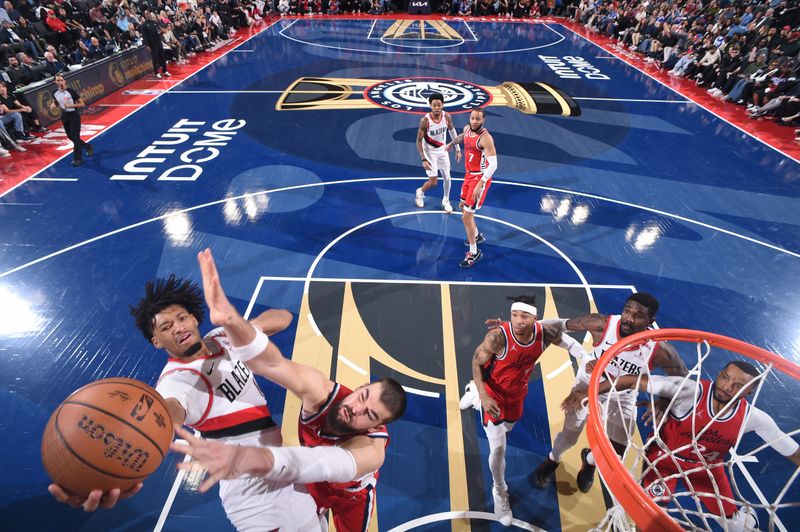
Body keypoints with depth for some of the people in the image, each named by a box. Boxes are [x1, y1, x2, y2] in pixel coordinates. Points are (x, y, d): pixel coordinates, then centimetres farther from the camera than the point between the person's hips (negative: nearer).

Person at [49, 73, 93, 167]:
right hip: (64, 116, 6)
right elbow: (55, 109, 13)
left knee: (75, 137, -7)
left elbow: (82, 104, -13)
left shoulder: (71, 91, -13)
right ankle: (88, 146, 35)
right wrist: (52, 107, -10)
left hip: (74, 115, -6)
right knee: (70, 137, 13)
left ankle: (78, 158, 2)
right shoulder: (55, 94, 2)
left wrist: (70, 105, -23)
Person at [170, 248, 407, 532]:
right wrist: (231, 321, -74)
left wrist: (251, 458, -84)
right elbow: (271, 363, -54)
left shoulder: (371, 451, -43)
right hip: (311, 484, 2)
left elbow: (322, 465, -65)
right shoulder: (321, 391, -37)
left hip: (352, 495, -2)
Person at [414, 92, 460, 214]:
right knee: (433, 181, -4)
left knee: (447, 178, 9)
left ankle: (446, 201, 31)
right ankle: (420, 192, 29)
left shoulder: (447, 116, -12)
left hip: (442, 150, 4)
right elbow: (419, 141, -19)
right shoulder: (425, 120, -25)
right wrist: (424, 160, -24)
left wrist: (458, 149, 6)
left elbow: (452, 131, 6)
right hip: (430, 152, -4)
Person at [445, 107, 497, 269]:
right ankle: (477, 236, 45)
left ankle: (474, 253, 5)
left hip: (480, 178, -9)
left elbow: (493, 165, -32)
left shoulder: (485, 138, -24)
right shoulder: (467, 129, 2)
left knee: (467, 216, -10)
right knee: (462, 206, 25)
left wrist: (480, 184, -40)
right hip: (469, 175, 9)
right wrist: (451, 144, 43)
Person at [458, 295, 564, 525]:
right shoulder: (497, 336, -37)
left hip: (517, 393, 5)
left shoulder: (545, 333, -25)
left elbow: (560, 336, 2)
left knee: (507, 428, 32)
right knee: (498, 448, -4)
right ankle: (499, 492, 27)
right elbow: (476, 362, -21)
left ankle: (473, 394, 57)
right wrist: (484, 396, -28)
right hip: (493, 393, -5)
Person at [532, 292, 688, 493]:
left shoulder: (660, 351, -33)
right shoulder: (602, 324, -35)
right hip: (588, 385, -1)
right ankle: (552, 460, 46)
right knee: (568, 436, 9)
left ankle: (589, 461, 51)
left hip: (622, 398, 2)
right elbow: (561, 325, -22)